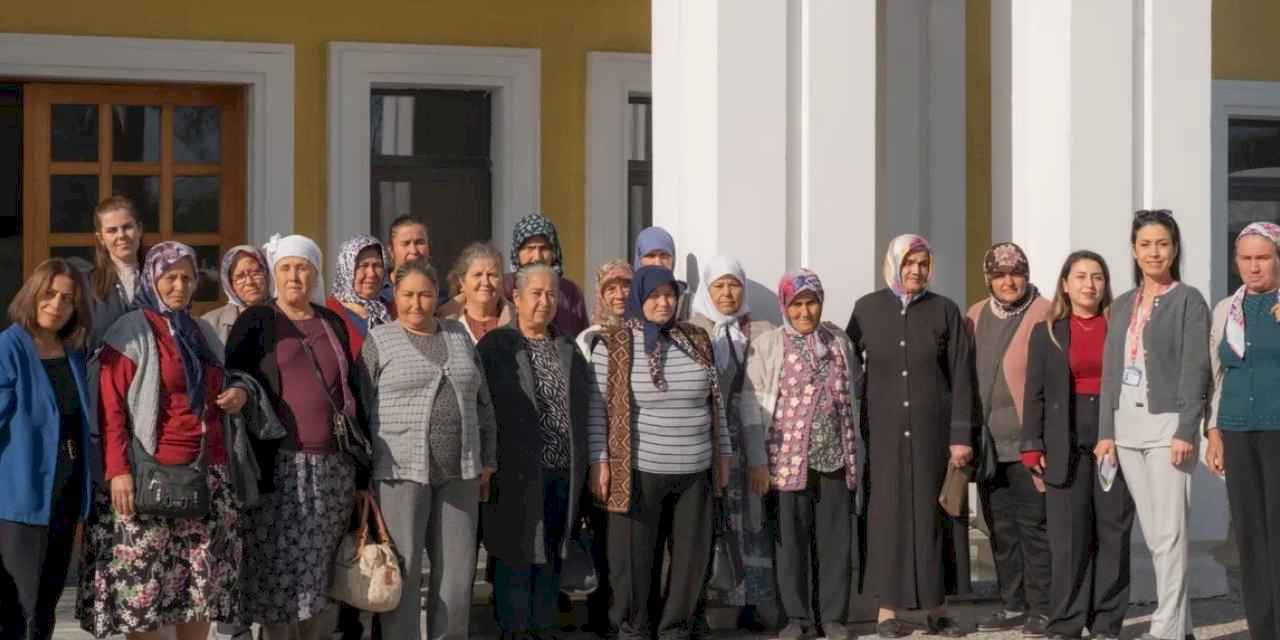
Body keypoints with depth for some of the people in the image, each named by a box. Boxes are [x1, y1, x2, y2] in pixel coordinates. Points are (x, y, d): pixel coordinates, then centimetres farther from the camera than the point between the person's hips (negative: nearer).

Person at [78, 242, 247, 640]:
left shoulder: (202, 333, 18)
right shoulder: (130, 333, -3)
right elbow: (111, 410, -10)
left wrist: (239, 395, 8)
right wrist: (118, 471, -20)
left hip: (208, 476, 6)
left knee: (203, 582, 5)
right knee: (144, 586, -6)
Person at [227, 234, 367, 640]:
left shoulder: (333, 324, 15)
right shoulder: (255, 324, 3)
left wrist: (362, 466, 13)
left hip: (335, 466, 4)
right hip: (281, 467, -4)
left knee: (326, 574, 6)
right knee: (281, 573, -5)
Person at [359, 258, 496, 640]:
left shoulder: (459, 337, 13)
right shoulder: (379, 341, 1)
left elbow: (482, 403, 17)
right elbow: (358, 409, -1)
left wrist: (487, 461, 12)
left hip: (458, 472, 4)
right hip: (402, 470, -4)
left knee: (457, 569, 6)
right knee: (402, 570, -1)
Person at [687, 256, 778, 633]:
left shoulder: (761, 333, 8)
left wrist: (763, 456, 0)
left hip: (747, 442, 1)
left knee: (748, 517, -2)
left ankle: (749, 604, 2)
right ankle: (696, 602, 4)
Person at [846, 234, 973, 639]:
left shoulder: (945, 312, 2)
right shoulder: (867, 309, 3)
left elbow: (961, 377, 0)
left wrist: (961, 436, -6)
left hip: (932, 430, 0)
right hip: (884, 431, 0)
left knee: (932, 515, 1)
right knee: (888, 515, -1)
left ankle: (935, 607, 6)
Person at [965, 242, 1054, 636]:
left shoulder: (1044, 316, -6)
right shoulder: (975, 317, 12)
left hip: (1027, 443, -6)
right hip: (988, 444, 6)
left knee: (1033, 525, -3)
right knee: (1000, 528, 11)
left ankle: (1041, 608, 4)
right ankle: (1014, 605, 21)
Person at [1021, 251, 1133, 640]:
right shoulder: (1047, 333, 9)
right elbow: (1035, 393, 7)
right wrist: (1032, 445, -2)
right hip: (1066, 444, 0)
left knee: (1113, 533, 2)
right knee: (1068, 536, -1)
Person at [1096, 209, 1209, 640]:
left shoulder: (1188, 301, -2)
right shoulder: (1123, 305, 15)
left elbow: (1195, 370, -8)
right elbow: (1110, 371, 15)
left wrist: (1185, 432, -16)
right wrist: (1105, 431, 7)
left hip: (1167, 423, -6)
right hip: (1126, 425, 6)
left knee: (1169, 531, -8)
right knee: (1152, 533, 8)